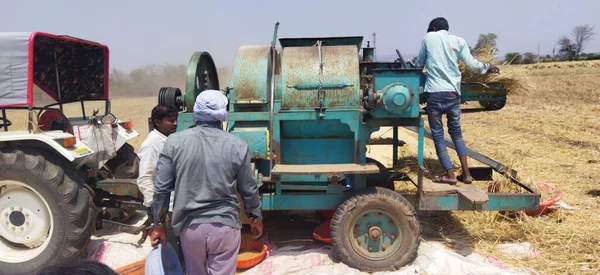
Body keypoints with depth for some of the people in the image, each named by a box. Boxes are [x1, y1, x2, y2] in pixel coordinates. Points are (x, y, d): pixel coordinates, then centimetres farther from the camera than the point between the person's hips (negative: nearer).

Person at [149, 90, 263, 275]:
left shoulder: (175, 142, -4)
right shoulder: (237, 146, -6)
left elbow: (161, 188, -1)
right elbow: (248, 189, 2)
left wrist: (158, 225, 11)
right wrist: (256, 218, 18)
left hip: (190, 226, 2)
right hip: (225, 226, -2)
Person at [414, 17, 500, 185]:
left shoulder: (429, 37, 7)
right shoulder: (459, 41, 9)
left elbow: (419, 64, 15)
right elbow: (472, 64, 4)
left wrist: (414, 66, 38)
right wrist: (487, 67, 22)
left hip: (434, 93, -2)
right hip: (452, 93, 3)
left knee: (438, 135, 6)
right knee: (456, 132, 17)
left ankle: (450, 175, 5)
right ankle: (466, 174, 15)